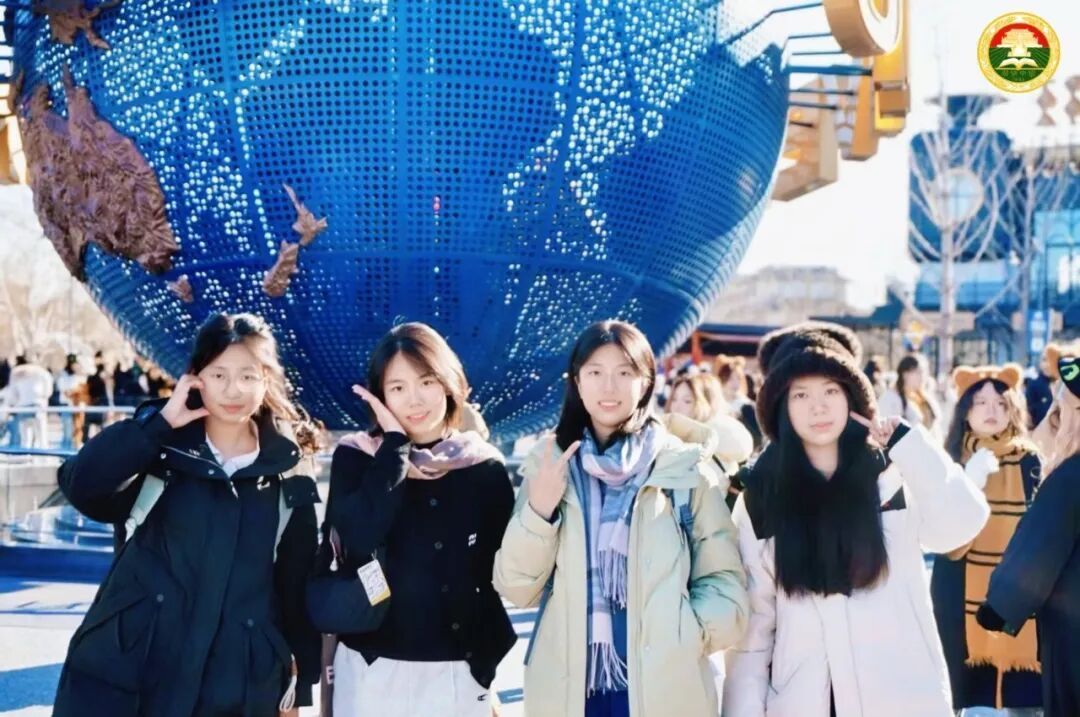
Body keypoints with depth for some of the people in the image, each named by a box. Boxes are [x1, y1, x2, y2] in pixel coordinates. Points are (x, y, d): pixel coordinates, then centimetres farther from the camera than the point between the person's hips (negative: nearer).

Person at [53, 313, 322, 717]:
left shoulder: (288, 470, 5)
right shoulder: (161, 446, 3)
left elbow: (298, 581, 8)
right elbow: (80, 485, -15)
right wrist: (159, 422, -15)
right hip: (123, 676, 0)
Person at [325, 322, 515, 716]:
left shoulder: (485, 465, 2)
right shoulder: (357, 456, -2)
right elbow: (359, 536, -20)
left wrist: (489, 655, 0)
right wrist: (395, 444, -13)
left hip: (458, 672, 1)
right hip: (374, 668, -1)